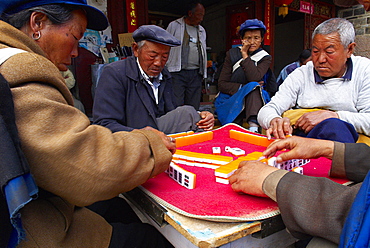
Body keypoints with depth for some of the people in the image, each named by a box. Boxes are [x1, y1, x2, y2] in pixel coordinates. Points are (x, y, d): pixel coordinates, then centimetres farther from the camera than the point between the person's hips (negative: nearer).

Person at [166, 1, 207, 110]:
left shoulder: (202, 30, 20)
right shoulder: (174, 26, 5)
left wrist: (203, 73, 17)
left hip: (195, 74, 5)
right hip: (178, 73, -4)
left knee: (194, 108, 5)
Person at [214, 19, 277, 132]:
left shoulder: (265, 58, 4)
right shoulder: (232, 54, 5)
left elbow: (254, 78, -18)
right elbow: (221, 84, -2)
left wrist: (245, 56, -9)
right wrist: (243, 88, -15)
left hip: (255, 101, 1)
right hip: (231, 99, 0)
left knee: (253, 86, -32)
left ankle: (253, 127, -43)